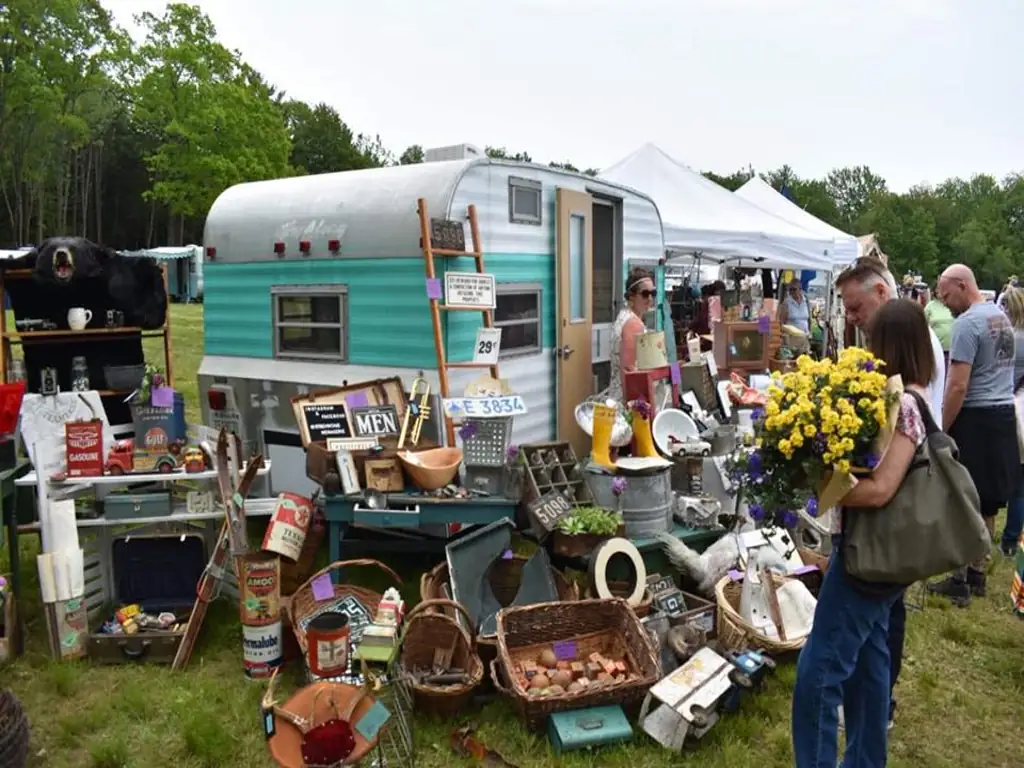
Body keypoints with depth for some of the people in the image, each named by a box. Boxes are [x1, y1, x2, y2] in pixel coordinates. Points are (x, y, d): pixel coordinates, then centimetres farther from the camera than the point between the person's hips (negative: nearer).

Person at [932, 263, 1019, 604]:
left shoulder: (967, 323, -15)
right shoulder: (1001, 316, 13)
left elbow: (958, 387, -20)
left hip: (975, 419, -8)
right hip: (1004, 415, 9)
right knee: (986, 503, 15)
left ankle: (960, 582, 8)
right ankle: (977, 574, 26)